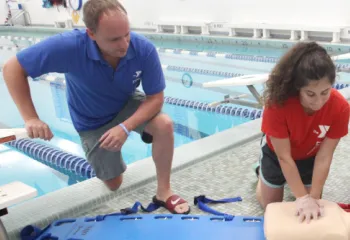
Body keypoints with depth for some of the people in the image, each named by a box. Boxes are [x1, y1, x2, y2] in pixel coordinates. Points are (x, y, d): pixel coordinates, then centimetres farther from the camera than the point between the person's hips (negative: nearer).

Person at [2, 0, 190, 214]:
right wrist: (31, 118, -32)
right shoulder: (69, 45, -35)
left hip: (128, 105, 1)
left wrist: (125, 127, -36)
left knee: (164, 125, -30)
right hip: (93, 122, -1)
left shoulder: (144, 49, -30)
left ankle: (164, 191, -8)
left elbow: (156, 97, -21)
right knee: (114, 184, 7)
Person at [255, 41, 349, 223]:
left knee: (313, 206, 13)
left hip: (310, 156, 2)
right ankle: (261, 170, 41)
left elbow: (324, 157, -25)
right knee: (269, 205, 14)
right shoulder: (278, 103, -40)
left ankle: (296, 180, 40)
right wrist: (302, 197, -30)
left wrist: (313, 197, -25)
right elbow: (284, 156, -31)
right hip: (277, 152, -2)